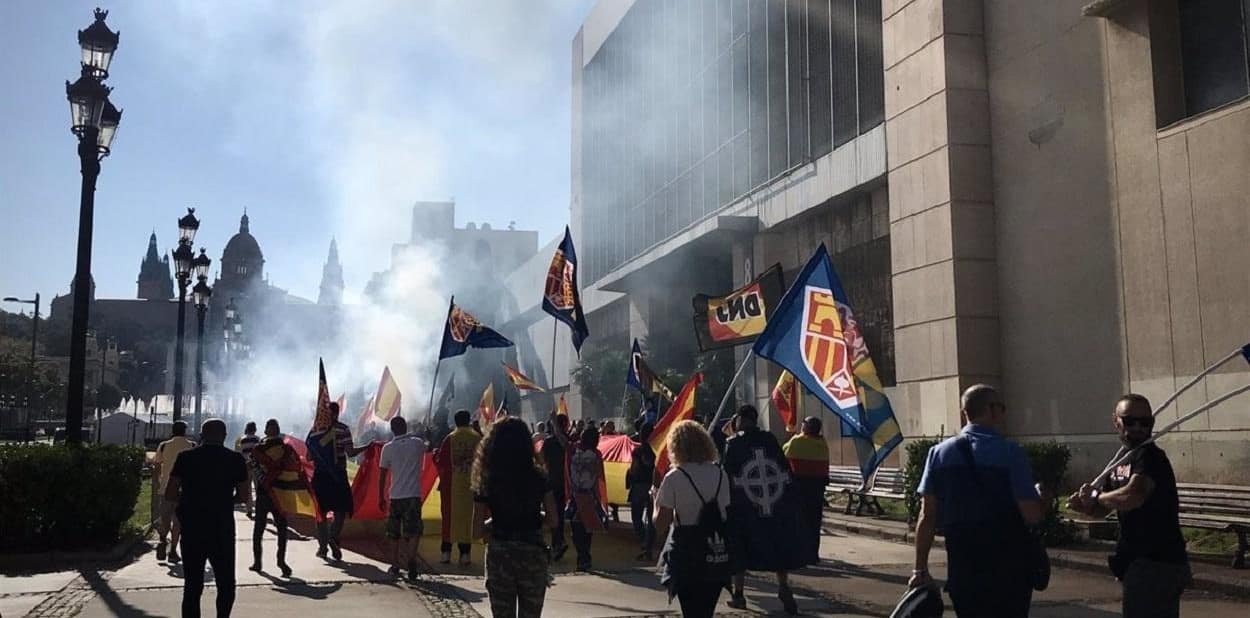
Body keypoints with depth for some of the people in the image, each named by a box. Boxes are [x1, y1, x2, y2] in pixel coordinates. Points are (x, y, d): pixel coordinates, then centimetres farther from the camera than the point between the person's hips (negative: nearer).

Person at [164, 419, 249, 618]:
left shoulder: (186, 458, 0)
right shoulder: (236, 460, -1)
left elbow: (169, 494, -3)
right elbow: (243, 496, 2)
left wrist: (189, 498, 15)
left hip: (192, 527, 1)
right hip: (222, 529, -1)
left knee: (192, 585, 8)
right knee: (226, 583, 12)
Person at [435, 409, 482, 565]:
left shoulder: (450, 439, -5)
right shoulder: (477, 438, -3)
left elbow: (439, 460, -3)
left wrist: (435, 452, 17)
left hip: (451, 484, 0)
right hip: (470, 484, 0)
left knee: (449, 516, 9)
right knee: (467, 516, 6)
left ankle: (446, 552, 8)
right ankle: (465, 554, 3)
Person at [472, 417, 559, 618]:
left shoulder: (486, 483, -6)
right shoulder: (538, 478, -6)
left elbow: (477, 532, -5)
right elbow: (552, 520, -3)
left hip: (499, 555, 0)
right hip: (533, 554, 0)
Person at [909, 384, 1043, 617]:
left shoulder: (940, 452, 1)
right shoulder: (1010, 452, -9)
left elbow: (927, 515, 0)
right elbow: (1032, 515, -13)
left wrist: (920, 568, 4)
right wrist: (1039, 497, 10)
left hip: (962, 569, 3)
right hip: (1007, 571, -3)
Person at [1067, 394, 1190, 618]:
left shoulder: (1150, 456, -17)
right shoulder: (1122, 456, 11)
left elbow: (1132, 496, -37)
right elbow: (1104, 508, 19)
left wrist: (1096, 496, -18)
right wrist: (1084, 504, -4)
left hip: (1158, 563, -9)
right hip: (1139, 560, 9)